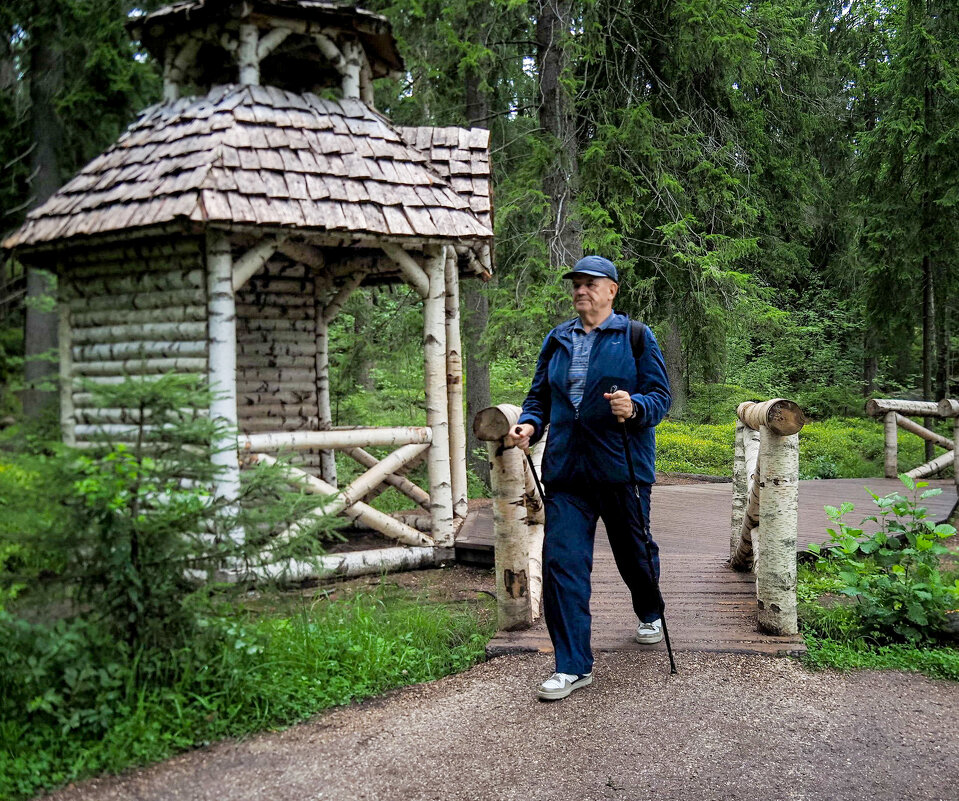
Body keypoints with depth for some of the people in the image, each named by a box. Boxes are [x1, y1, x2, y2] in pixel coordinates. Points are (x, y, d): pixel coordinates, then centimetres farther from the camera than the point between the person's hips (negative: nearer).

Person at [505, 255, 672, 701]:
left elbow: (661, 396, -4)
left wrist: (635, 407, -25)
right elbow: (540, 395, 16)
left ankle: (650, 614, 49)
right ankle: (572, 666, -1)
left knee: (633, 551, 15)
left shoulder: (636, 338, 0)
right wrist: (529, 424, -4)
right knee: (561, 559, -8)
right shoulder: (556, 341, 11)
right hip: (566, 467, 3)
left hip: (622, 464, -3)